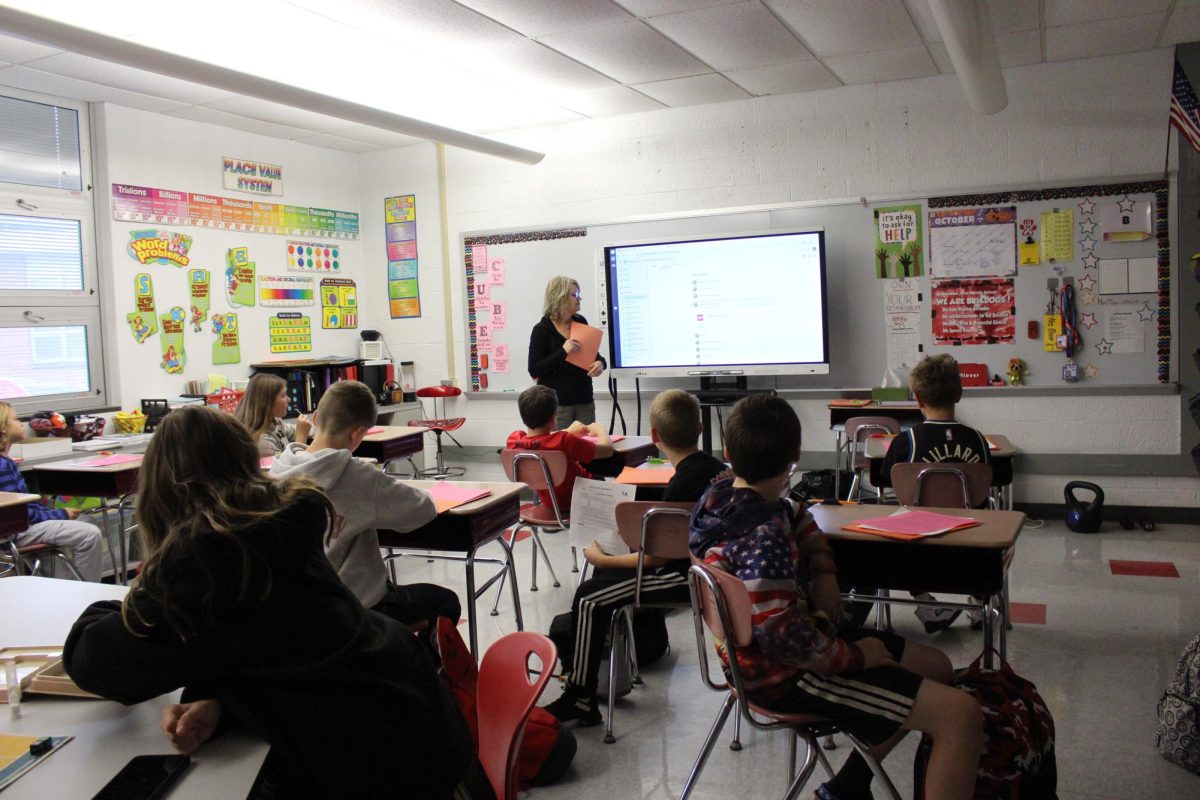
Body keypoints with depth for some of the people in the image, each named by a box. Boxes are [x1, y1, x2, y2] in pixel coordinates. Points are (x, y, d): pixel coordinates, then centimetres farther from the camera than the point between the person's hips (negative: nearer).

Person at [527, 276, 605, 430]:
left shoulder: (581, 322, 8)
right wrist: (562, 352, -20)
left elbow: (593, 353, 19)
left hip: (585, 401, 5)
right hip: (556, 404, -5)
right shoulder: (542, 330, -7)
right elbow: (534, 371, -10)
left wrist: (600, 363, -4)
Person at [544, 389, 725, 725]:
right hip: (702, 561, 10)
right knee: (609, 571, 21)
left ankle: (581, 700, -3)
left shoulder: (681, 485, -25)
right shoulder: (717, 467, 2)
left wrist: (602, 559, -6)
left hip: (684, 577, -10)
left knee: (588, 599, -8)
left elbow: (654, 558, -19)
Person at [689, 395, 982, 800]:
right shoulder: (762, 540, -29)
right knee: (961, 717, -17)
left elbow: (800, 520, 18)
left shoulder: (724, 494, -1)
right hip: (785, 676, -10)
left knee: (936, 667, 21)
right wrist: (856, 655, -15)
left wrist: (823, 572, 1)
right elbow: (784, 638, -32)